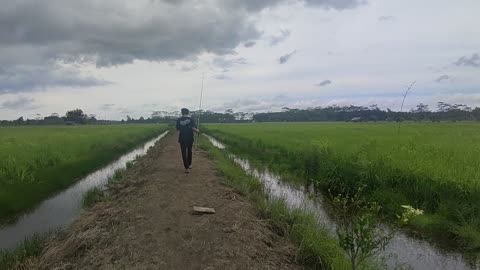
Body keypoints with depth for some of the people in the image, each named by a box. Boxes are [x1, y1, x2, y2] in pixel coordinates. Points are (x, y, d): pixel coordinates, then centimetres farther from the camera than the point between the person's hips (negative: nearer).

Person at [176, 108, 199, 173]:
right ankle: (189, 165, 33)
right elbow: (193, 128, -14)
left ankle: (187, 168, 0)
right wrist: (197, 131, 6)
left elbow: (178, 129, -1)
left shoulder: (179, 120, 0)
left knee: (184, 153, 4)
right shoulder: (191, 119, -5)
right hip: (190, 139, 0)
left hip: (182, 139, 0)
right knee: (189, 152, 19)